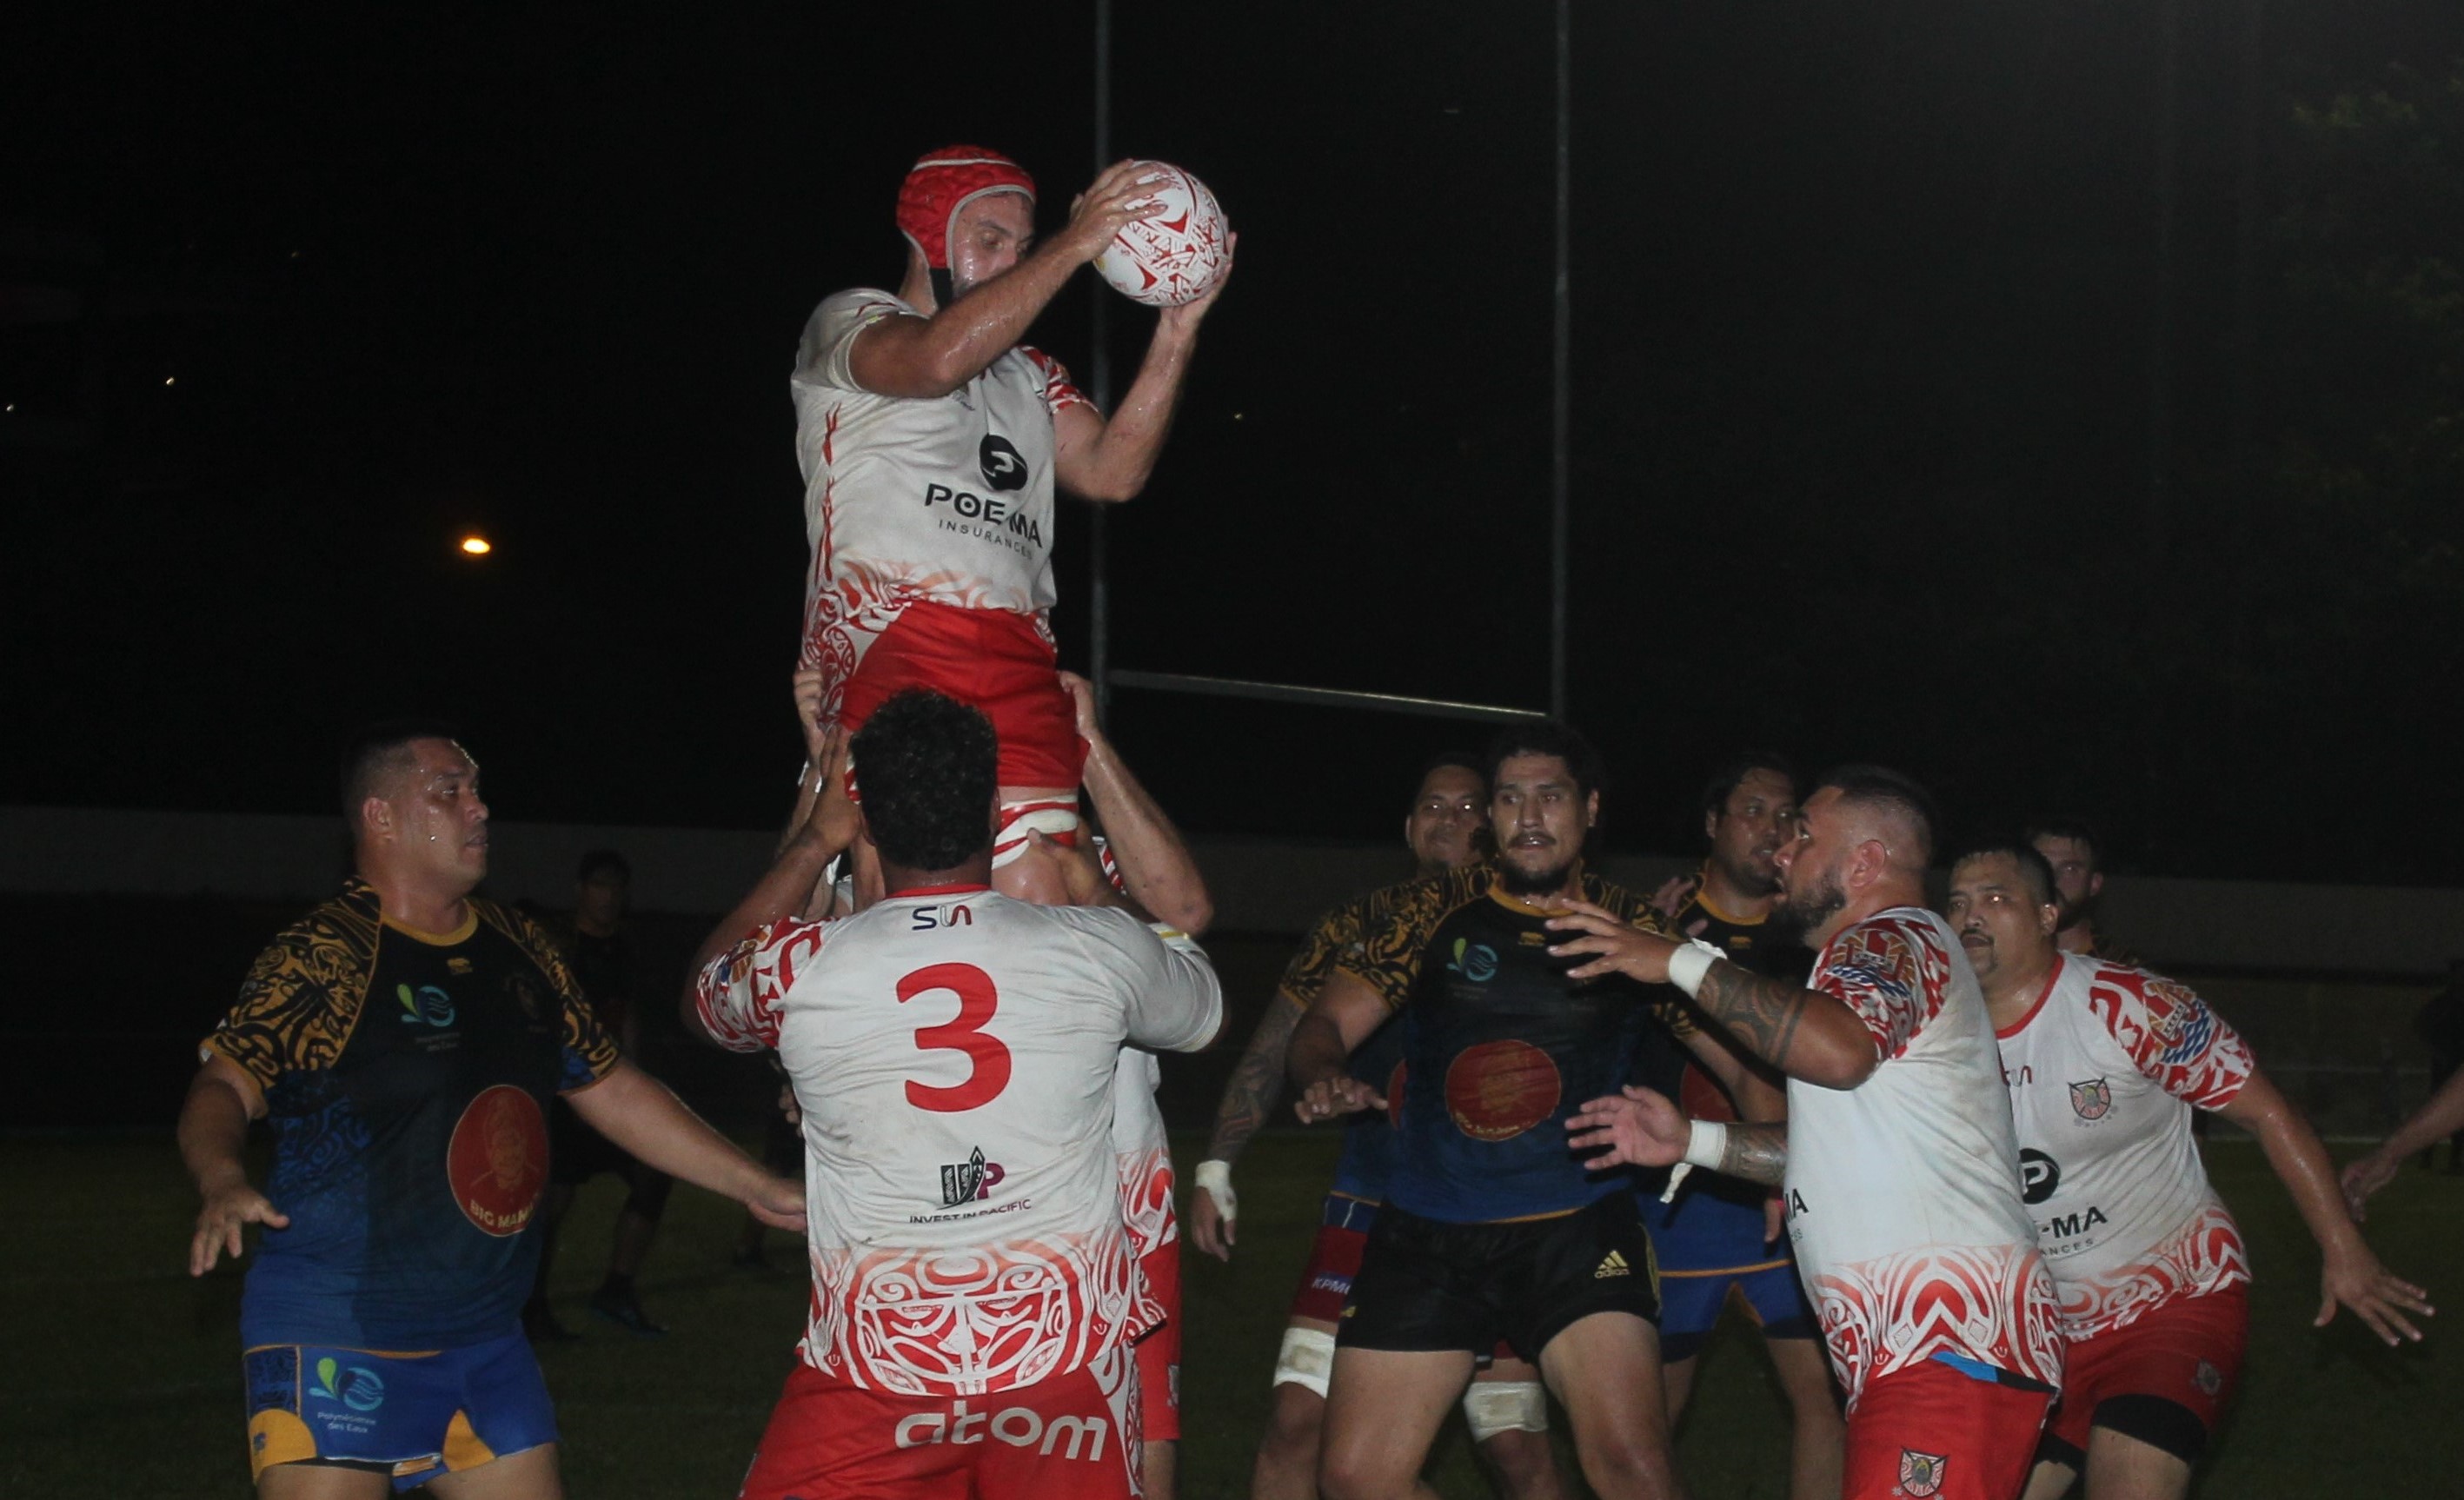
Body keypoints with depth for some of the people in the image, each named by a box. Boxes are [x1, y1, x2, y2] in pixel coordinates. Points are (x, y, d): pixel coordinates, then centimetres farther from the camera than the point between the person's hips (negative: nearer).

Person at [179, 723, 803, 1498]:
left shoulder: (521, 951, 11)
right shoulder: (319, 958, -10)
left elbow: (610, 1090, 18)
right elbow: (225, 1084, -17)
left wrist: (757, 1187, 17)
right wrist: (222, 1183, -38)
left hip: (485, 1339, 7)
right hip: (333, 1345, -7)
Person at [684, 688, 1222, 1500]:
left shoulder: (800, 970, -7)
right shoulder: (1098, 951, -5)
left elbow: (704, 995, 20)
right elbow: (1203, 1012, 20)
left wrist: (814, 843, 20)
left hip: (874, 1368, -1)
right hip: (1065, 1353, 1)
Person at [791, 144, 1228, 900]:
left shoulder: (1028, 375, 32)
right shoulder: (849, 322, 14)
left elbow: (1112, 472, 15)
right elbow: (938, 359, -10)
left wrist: (1177, 330, 7)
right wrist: (1073, 244, -8)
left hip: (1018, 664, 5)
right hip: (894, 646, -5)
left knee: (1036, 891, -14)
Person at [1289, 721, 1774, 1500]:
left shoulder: (1635, 930, 4)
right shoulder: (1430, 911, 6)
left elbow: (1744, 1057, 7)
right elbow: (1324, 1024, 3)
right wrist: (1325, 1078, -20)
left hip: (1578, 1233, -2)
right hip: (1425, 1235, 2)